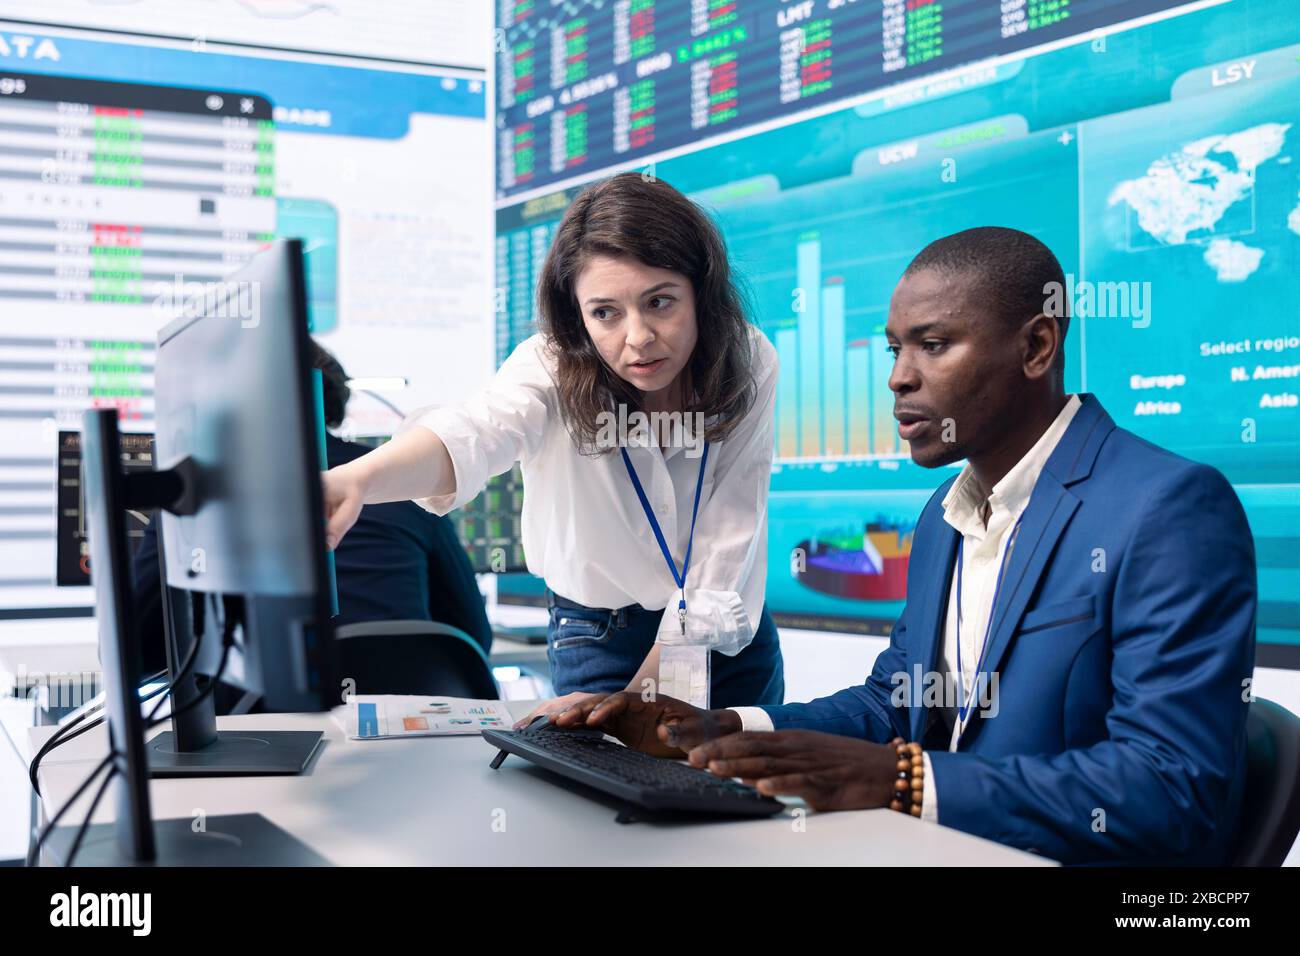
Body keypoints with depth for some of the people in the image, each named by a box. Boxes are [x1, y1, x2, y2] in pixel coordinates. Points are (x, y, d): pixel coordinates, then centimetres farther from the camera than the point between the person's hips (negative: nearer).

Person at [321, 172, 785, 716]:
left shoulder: (749, 365, -17)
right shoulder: (553, 366, -22)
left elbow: (721, 570, -18)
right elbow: (474, 433, -45)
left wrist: (635, 699, -24)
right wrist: (357, 478, -66)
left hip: (733, 635, 2)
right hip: (600, 635, -1)